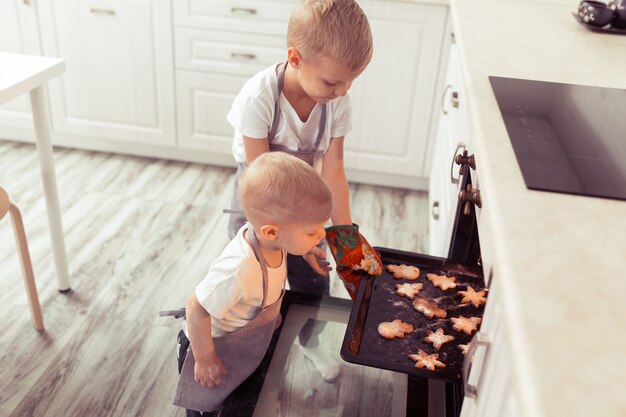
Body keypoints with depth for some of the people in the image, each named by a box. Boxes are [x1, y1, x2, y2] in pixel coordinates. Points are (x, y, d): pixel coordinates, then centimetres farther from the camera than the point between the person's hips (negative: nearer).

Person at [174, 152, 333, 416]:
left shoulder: (268, 242, -24)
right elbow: (197, 310, -33)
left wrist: (271, 311, 12)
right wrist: (204, 358, -20)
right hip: (214, 344, -6)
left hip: (246, 338, 6)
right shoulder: (239, 270, -47)